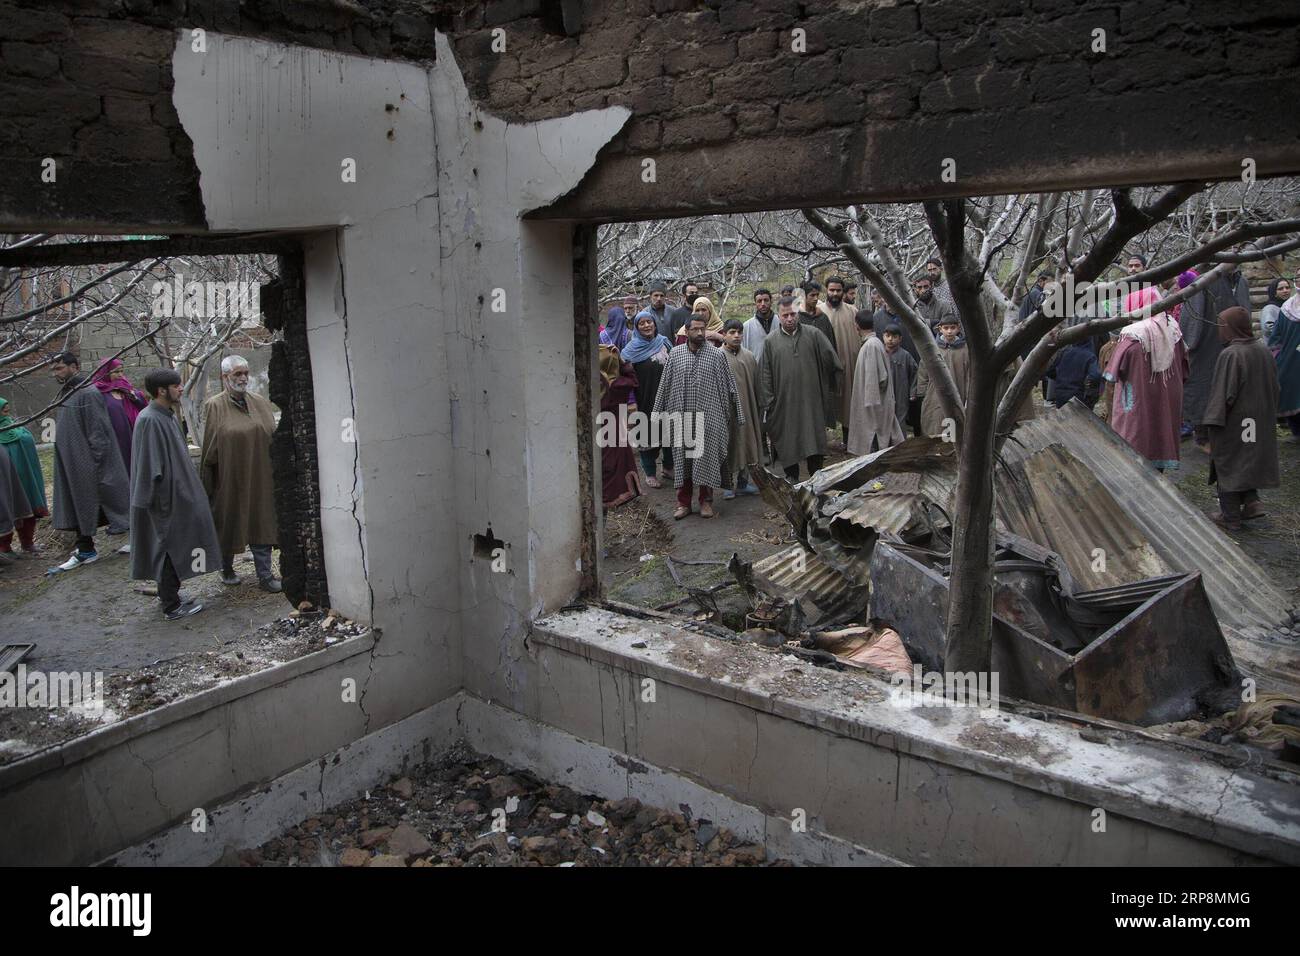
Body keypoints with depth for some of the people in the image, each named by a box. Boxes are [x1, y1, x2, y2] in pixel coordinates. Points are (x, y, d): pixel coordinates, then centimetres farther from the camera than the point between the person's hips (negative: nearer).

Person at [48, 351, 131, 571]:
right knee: (77, 506, 11)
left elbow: (98, 432, -18)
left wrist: (96, 461, -20)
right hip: (69, 466, 8)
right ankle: (85, 550, 18)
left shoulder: (88, 393, -14)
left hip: (86, 464, -8)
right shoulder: (64, 394, 12)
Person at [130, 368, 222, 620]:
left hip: (176, 491, 9)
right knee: (170, 547, -1)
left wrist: (185, 489, 17)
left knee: (171, 546, 18)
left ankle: (167, 594, 31)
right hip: (166, 496, -9)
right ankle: (172, 606, 8)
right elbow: (150, 464, -22)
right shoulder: (150, 420, -20)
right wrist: (162, 499, -21)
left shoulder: (167, 415, 8)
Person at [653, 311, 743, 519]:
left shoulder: (716, 355, 2)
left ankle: (706, 501, 15)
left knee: (706, 457, 1)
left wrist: (737, 412, 2)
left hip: (708, 418, -1)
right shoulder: (675, 354, 6)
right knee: (682, 458, 5)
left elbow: (728, 386, 4)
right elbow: (665, 385, 10)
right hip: (681, 416, 1)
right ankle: (683, 502, 15)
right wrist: (659, 411, 9)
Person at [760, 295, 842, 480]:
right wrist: (769, 403, -1)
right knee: (787, 442, 7)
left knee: (814, 439, 1)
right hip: (784, 401, 0)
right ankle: (791, 477, 21)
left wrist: (833, 388, 8)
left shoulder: (813, 334, 1)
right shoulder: (771, 341, 2)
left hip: (811, 400, 0)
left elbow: (831, 361, 6)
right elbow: (765, 375, 3)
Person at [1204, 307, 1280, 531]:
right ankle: (1252, 501, 17)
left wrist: (1212, 420, -15)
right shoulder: (1264, 351, 1)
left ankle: (1231, 517, 14)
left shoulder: (1230, 355, -22)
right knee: (1248, 460, 25)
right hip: (1259, 423, 7)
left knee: (1228, 466, 6)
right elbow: (1274, 388, 10)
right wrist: (1269, 415, 20)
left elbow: (1224, 393, -23)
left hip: (1232, 425, -7)